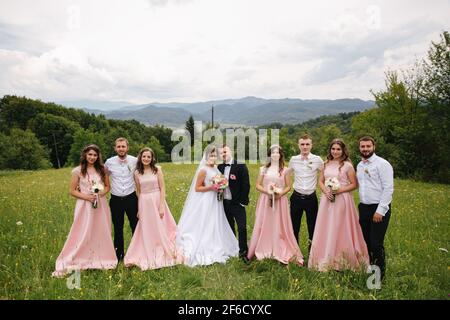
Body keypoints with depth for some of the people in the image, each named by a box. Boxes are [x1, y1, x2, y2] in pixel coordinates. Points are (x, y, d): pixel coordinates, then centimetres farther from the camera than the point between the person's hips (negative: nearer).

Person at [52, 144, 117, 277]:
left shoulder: (102, 169, 6)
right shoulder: (78, 171, -3)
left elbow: (107, 186, 12)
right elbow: (72, 191, -1)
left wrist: (101, 194, -8)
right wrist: (86, 196, -15)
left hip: (100, 205, 3)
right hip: (85, 205, -3)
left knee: (101, 233, 10)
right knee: (82, 234, -4)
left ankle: (101, 259, 26)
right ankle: (70, 262, 8)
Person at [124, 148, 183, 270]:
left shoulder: (157, 169, -4)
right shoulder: (137, 173, 3)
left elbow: (162, 189, -6)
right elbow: (138, 192, 9)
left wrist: (161, 206, -12)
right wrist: (138, 209, 9)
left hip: (157, 201, -2)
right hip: (144, 204, 2)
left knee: (160, 229, 6)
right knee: (146, 231, 9)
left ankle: (163, 255, 23)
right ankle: (149, 257, 24)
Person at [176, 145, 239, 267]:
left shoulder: (215, 169, 8)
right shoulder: (203, 170, -15)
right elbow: (197, 188, -15)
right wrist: (211, 188, -21)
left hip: (215, 201, 8)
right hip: (205, 202, -8)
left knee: (215, 226, 15)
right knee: (205, 227, 0)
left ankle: (215, 250, 27)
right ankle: (203, 253, 10)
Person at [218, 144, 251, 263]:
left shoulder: (241, 166, -7)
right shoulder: (220, 167, 8)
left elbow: (246, 185, -10)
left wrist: (243, 201, -13)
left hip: (237, 203, -4)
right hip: (224, 203, 5)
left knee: (242, 228, -6)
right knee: (230, 228, 14)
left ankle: (243, 252, 8)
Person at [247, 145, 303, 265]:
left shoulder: (284, 170, 4)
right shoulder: (263, 169, 6)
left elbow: (288, 187, 4)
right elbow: (258, 185, 4)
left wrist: (280, 193, -13)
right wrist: (267, 191, -13)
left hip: (280, 200, -1)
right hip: (265, 200, 1)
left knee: (279, 226, 1)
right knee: (264, 225, 3)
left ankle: (280, 252, 10)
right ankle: (263, 250, 14)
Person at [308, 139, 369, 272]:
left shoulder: (347, 165, -5)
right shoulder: (326, 164, 10)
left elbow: (354, 184, -5)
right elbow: (320, 181, 12)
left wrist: (339, 190, -16)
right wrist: (325, 190, -7)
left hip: (342, 200, -5)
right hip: (327, 200, 5)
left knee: (339, 230, 0)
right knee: (326, 229, 7)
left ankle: (341, 261, 12)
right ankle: (326, 260, 18)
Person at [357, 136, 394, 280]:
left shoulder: (382, 164, -10)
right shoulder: (359, 166, 12)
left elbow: (388, 189, -15)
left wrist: (380, 211, -18)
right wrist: (361, 206, 10)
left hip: (379, 209, -7)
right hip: (363, 208, 7)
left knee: (376, 243, -3)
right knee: (365, 241, 15)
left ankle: (379, 273, 16)